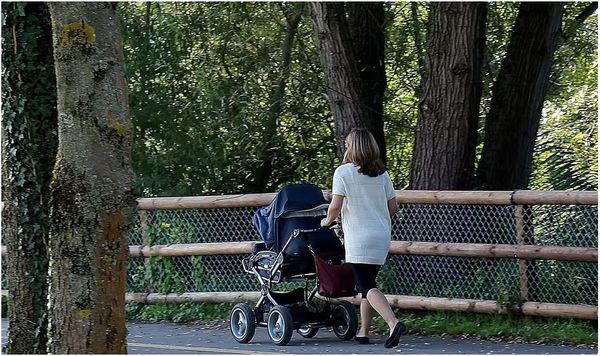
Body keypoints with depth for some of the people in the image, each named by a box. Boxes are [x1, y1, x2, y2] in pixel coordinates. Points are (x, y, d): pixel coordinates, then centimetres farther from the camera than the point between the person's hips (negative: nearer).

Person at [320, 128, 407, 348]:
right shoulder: (381, 173, 9)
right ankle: (363, 332, 18)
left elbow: (335, 206, -12)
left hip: (358, 238, -6)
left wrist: (328, 221, 7)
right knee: (368, 282, 16)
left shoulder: (343, 172, -7)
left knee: (367, 286, -9)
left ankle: (394, 323, -28)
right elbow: (393, 208, 10)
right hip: (382, 236, 6)